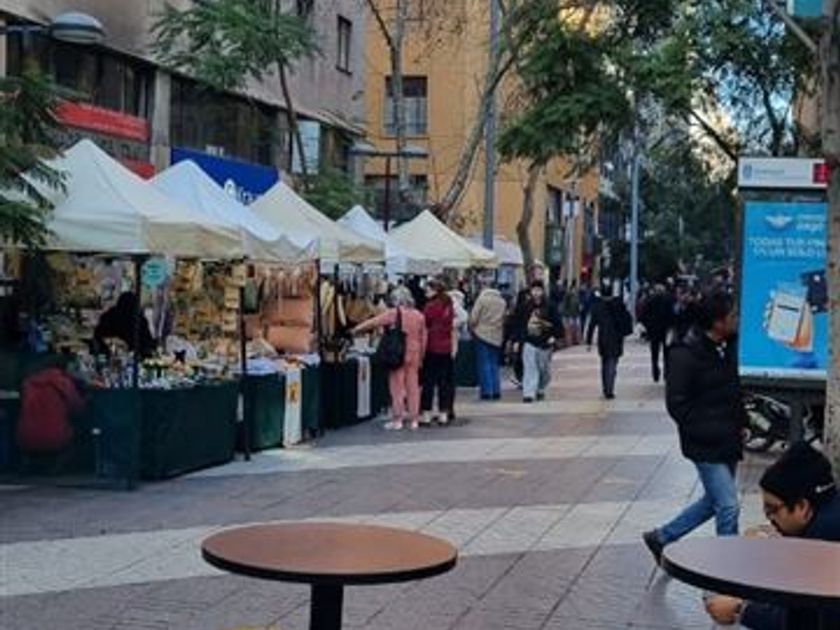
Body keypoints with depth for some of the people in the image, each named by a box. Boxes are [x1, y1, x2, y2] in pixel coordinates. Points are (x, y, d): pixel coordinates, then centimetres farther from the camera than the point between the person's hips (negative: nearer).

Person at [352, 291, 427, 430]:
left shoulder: (394, 313, -6)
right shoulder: (419, 315, 7)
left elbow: (374, 322, -2)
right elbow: (423, 339, 10)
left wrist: (356, 330, 8)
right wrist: (421, 357, 18)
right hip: (414, 355, 4)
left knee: (397, 386, 1)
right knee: (413, 386, 7)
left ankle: (397, 420, 2)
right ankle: (414, 420, 10)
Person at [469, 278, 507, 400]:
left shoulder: (482, 298, -10)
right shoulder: (502, 301, 7)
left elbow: (474, 318, -11)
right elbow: (505, 319, 8)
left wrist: (472, 328, 7)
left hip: (482, 334, -5)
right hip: (497, 337, 5)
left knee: (484, 364, 0)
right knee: (494, 364, 12)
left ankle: (486, 391, -3)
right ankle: (496, 391, 10)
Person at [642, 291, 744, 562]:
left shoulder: (728, 348, 8)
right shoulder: (685, 355, -17)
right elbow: (677, 404, -17)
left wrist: (741, 423, 10)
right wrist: (710, 433, -17)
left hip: (728, 441, 9)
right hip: (706, 446, -9)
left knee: (714, 501, 18)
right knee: (728, 506, -7)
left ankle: (661, 537, 33)